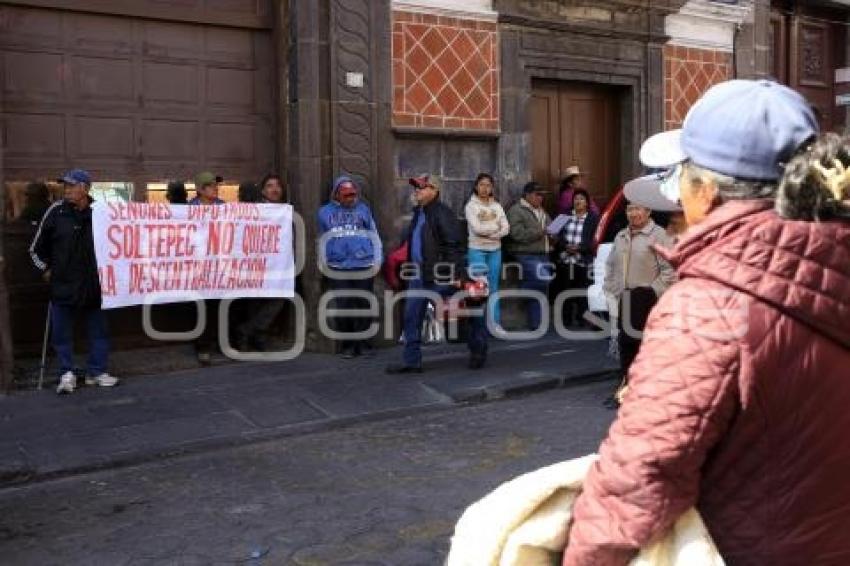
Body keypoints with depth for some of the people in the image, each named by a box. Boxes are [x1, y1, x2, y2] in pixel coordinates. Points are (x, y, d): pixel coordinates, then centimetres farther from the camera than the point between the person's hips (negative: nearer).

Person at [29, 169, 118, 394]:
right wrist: (46, 270, 7)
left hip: (93, 284, 1)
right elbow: (37, 249, 8)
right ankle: (67, 373, 18)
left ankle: (97, 371, 22)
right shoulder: (56, 211, -5)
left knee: (98, 330, 9)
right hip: (62, 285, 0)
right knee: (61, 332, 5)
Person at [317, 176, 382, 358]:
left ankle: (362, 343, 12)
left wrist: (377, 260, 3)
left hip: (364, 267, 0)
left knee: (363, 305, 2)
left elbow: (374, 235, 9)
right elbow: (322, 240, 16)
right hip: (338, 268, 0)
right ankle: (348, 345, 10)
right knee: (343, 307, 1)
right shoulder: (325, 212, 10)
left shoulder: (363, 209, 9)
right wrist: (324, 262, 13)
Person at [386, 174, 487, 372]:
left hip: (440, 276, -9)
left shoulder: (442, 214, -13)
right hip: (418, 275, 9)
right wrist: (411, 267, 22)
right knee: (412, 317, 4)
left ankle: (478, 351, 24)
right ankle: (412, 361, 9)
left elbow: (454, 246, -19)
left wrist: (456, 275, -23)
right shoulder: (418, 214, 15)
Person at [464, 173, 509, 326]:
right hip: (477, 250, -4)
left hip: (495, 251, 4)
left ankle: (495, 324, 13)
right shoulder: (471, 206, -2)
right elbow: (477, 228, -15)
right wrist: (496, 226, -5)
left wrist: (489, 234, -13)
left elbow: (506, 229, 1)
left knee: (493, 289, 8)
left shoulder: (497, 206, 10)